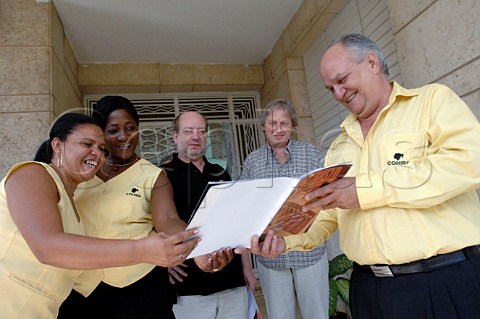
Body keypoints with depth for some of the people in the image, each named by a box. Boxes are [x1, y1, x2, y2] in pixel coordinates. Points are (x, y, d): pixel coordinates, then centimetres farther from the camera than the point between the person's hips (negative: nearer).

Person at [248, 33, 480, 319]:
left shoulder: (433, 100, -1)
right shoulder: (340, 146, 14)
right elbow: (327, 213, 12)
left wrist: (369, 188, -21)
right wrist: (286, 238, -6)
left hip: (448, 282, -4)